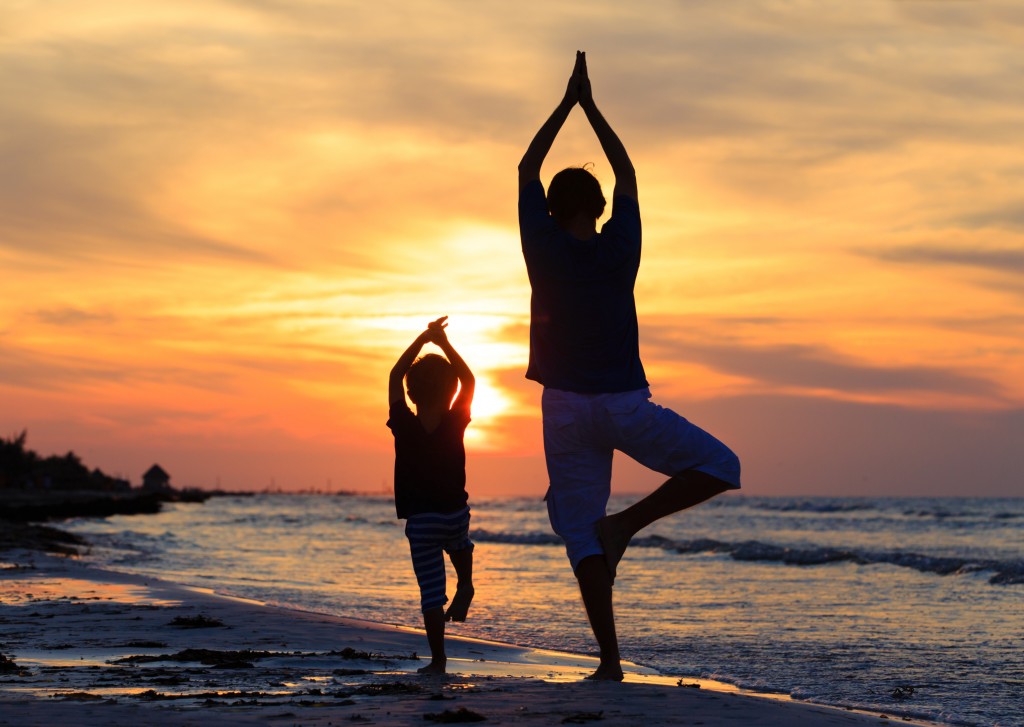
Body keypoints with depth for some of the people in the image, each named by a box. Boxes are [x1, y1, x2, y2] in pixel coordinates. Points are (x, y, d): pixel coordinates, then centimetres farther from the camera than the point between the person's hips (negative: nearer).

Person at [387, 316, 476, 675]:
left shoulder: (404, 426, -9)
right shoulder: (455, 423, -8)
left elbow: (395, 377, 1)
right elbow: (469, 380, 4)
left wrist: (422, 340, 1)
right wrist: (445, 344, -1)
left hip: (420, 521, -2)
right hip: (456, 513, 2)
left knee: (431, 593, 0)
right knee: (460, 543, 38)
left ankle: (438, 660, -2)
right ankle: (465, 585, 16)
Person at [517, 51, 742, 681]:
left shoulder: (545, 248, -4)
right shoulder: (620, 249, -3)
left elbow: (528, 169, 10)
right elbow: (628, 176, 13)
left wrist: (567, 104, 15)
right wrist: (590, 107, 18)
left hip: (566, 409, 1)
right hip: (625, 404, -1)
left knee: (581, 533, 2)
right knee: (720, 467, 11)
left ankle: (610, 658, -8)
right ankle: (625, 524, -8)